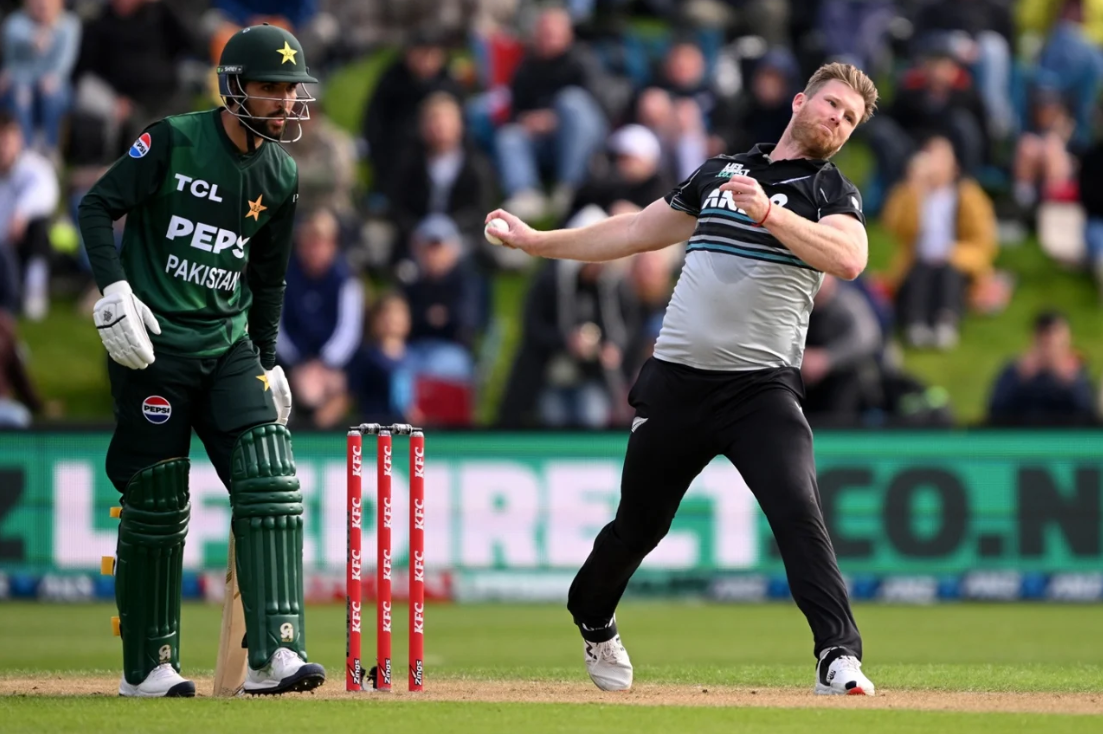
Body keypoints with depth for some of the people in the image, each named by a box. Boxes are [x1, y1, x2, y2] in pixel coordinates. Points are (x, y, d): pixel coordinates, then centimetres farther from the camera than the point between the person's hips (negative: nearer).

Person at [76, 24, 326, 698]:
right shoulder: (174, 142, -8)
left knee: (270, 481, -12)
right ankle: (147, 666, 12)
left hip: (228, 346, 5)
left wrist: (268, 361, 20)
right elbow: (97, 207, -7)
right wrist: (115, 289, -20)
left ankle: (273, 655, -16)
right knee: (157, 503, -1)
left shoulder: (281, 176, 8)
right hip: (153, 343, -5)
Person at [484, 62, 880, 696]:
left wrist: (768, 214, -30)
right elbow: (638, 231, 27)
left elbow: (849, 259, -19)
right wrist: (538, 241, 25)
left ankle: (839, 657, -25)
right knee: (639, 523, 13)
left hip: (762, 388, -3)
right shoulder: (720, 173, 16)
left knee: (798, 511, -23)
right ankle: (592, 619, 39)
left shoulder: (830, 191, 3)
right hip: (676, 382, 3)